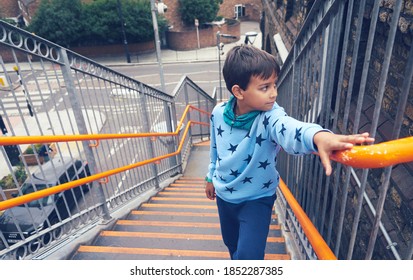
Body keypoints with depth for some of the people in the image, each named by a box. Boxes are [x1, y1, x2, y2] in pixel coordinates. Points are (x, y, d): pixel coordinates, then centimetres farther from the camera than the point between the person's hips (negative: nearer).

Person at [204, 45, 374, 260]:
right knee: (231, 243, 25)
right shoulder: (218, 113, -14)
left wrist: (318, 136, -73)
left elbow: (289, 129, -51)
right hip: (224, 194, 4)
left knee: (248, 254, -11)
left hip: (257, 199, -4)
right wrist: (211, 177, 15)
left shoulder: (270, 115, -26)